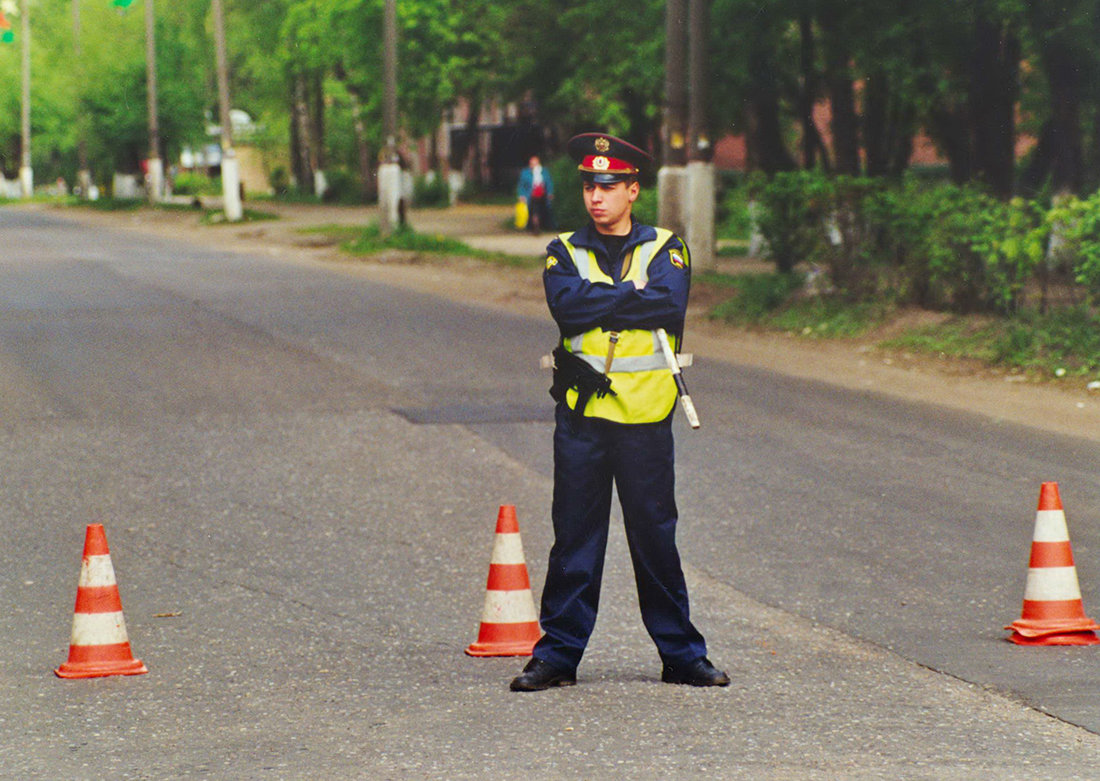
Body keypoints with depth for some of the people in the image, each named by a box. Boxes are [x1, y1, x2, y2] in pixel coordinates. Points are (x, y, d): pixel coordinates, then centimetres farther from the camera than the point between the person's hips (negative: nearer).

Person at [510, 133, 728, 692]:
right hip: (581, 413, 1)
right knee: (574, 539, 3)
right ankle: (558, 654, 10)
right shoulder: (564, 253, 8)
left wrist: (600, 302, -11)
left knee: (656, 539, 6)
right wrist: (633, 294, -9)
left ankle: (681, 655, 15)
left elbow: (670, 306, -14)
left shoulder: (665, 249, 6)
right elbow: (568, 306, -12)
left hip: (645, 414, -1)